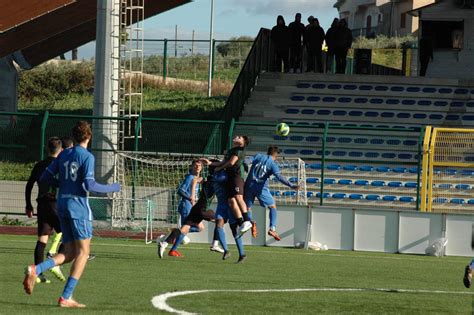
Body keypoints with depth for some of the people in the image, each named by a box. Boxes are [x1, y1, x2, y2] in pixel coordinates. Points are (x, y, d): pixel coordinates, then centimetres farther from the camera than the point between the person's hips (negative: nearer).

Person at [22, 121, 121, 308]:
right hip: (78, 205, -7)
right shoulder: (87, 157, -8)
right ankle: (66, 297, -7)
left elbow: (45, 178, 13)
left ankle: (35, 270, -15)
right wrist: (111, 189, -3)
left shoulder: (63, 155, 11)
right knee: (83, 252, 0)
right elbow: (89, 185, -17)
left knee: (69, 254, 10)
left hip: (62, 205, 7)